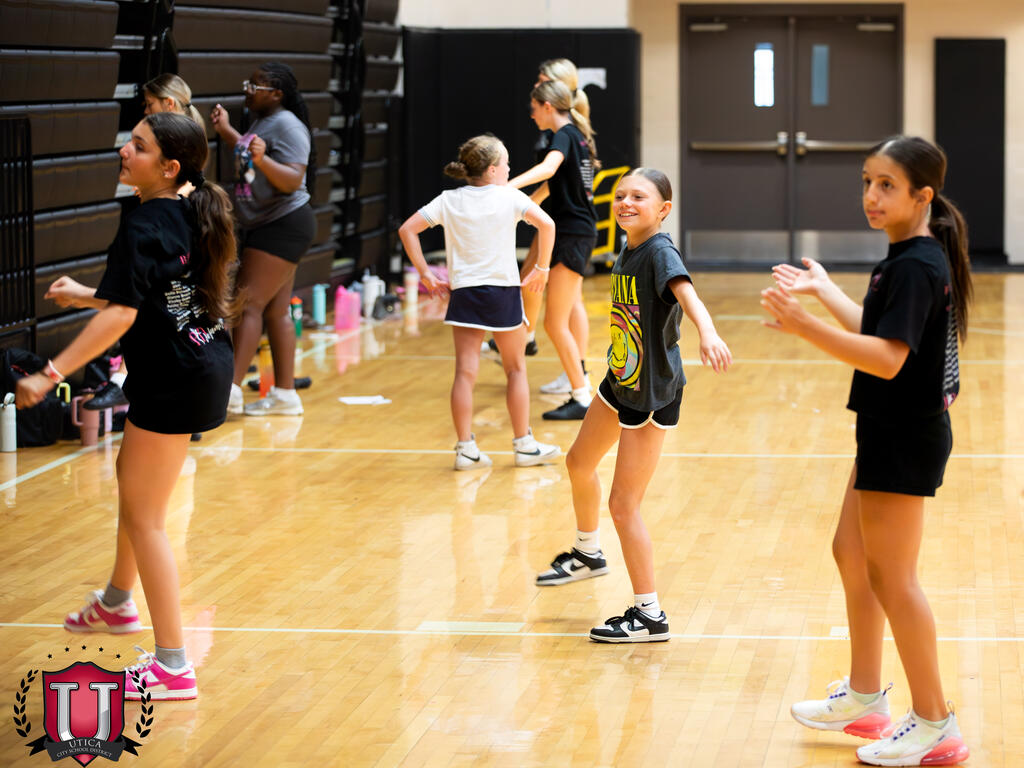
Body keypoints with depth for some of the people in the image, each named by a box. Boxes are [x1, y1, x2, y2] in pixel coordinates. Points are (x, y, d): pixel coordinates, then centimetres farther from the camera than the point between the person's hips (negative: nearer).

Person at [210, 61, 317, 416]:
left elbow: (293, 179, -25)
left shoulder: (287, 126, -15)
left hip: (283, 227, -10)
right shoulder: (262, 122, 13)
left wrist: (262, 159, -38)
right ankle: (285, 394, 14)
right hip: (263, 227, 10)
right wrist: (226, 131, 28)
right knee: (276, 310, 10)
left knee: (250, 304, -15)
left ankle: (232, 388, -19)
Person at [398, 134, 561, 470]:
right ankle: (524, 445, 16)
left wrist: (424, 272, 4)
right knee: (516, 369, 12)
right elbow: (545, 224, -17)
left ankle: (466, 448, -4)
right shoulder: (509, 197, -3)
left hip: (463, 292, 2)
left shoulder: (449, 200, 5)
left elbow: (407, 230, 0)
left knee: (465, 372, 0)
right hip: (504, 291, -2)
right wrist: (542, 268, -7)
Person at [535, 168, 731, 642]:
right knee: (579, 464, 28)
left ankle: (650, 616, 4)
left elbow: (685, 293, -43)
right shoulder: (627, 251, 1)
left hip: (652, 395, -9)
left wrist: (707, 334, -61)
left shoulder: (660, 252, -24)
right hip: (620, 381, 9)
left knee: (623, 503, -7)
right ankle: (587, 554, 54)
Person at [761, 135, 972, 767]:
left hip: (906, 440, -11)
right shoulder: (914, 259, 9)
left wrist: (806, 325, -38)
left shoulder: (915, 266, -21)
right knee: (852, 553, 20)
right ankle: (864, 697, 32)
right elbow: (875, 330, 20)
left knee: (890, 575, -4)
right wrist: (823, 289, 30)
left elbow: (887, 357, -31)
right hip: (893, 431, 11)